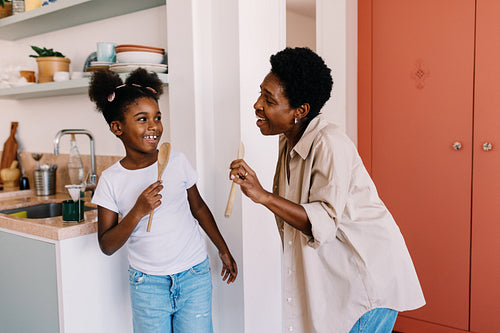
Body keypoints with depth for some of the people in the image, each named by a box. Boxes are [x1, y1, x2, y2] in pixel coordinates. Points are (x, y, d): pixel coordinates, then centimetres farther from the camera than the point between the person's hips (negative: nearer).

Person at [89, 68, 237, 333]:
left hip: (194, 276, 1)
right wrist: (137, 212, -22)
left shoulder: (177, 161, -5)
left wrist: (223, 250, 17)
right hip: (147, 284, 0)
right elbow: (107, 246, -7)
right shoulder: (112, 179, -8)